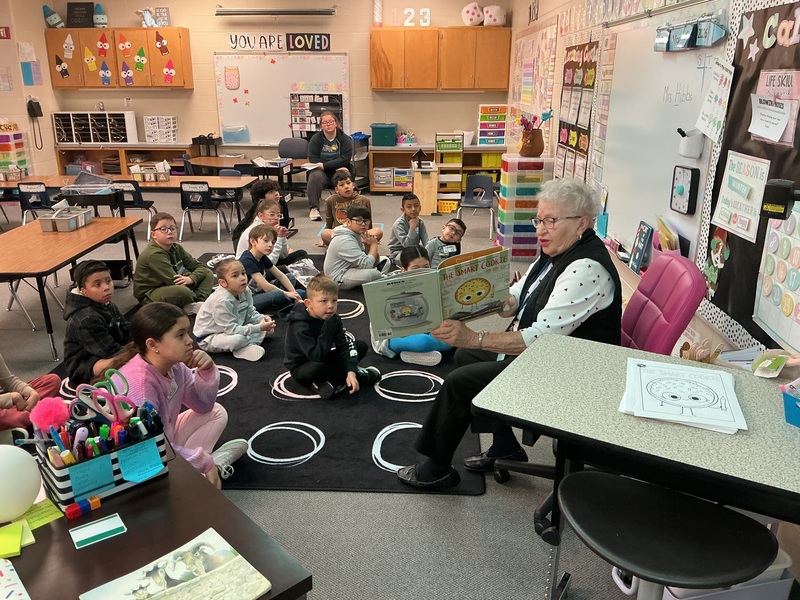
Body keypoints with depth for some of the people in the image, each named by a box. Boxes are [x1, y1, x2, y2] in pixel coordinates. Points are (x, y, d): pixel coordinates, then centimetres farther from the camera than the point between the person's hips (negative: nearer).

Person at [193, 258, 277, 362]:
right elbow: (231, 329, -30)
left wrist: (262, 319, -19)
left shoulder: (245, 292, -8)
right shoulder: (222, 301, -32)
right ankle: (253, 342, -7)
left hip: (229, 330, 8)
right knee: (238, 339, -37)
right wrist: (258, 328, -31)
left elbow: (251, 313, 3)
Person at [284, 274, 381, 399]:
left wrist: (351, 372, -30)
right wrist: (328, 329, -40)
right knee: (316, 368, -42)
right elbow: (317, 357, -36)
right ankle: (359, 375, -19)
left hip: (323, 360, 7)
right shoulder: (300, 327, -29)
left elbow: (344, 346, -15)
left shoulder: (333, 319, -8)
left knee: (361, 346, -2)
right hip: (301, 368, -6)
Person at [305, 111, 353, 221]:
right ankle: (313, 209, -29)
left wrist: (325, 165, -17)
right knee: (315, 177, -33)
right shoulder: (315, 139, 6)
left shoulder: (345, 139, 5)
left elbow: (345, 159, -7)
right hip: (321, 172, 0)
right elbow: (313, 160, -5)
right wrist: (337, 166, -15)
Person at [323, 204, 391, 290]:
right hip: (339, 279, -10)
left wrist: (369, 246, -16)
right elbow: (367, 264, -31)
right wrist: (374, 245, -16)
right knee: (371, 273, -36)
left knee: (386, 261, 13)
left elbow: (375, 259, 6)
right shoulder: (345, 241, -26)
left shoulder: (356, 234, 4)